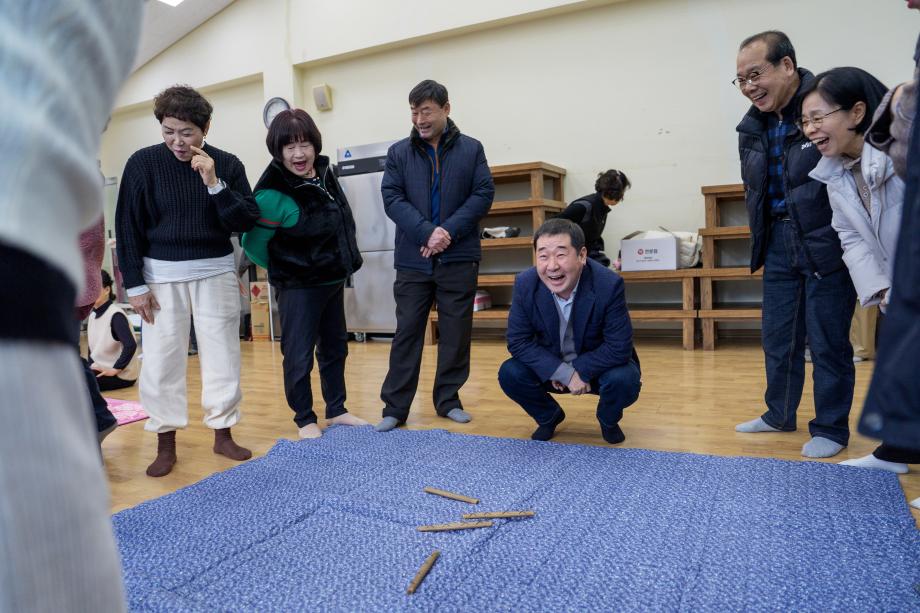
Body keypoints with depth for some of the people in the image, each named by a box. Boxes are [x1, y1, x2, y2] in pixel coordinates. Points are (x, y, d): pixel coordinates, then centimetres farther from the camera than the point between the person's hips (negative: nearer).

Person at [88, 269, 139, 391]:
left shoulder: (116, 315, -18)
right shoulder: (93, 315, 8)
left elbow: (130, 346, -29)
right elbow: (92, 347, 18)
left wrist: (115, 369, -23)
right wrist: (90, 366, 5)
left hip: (120, 375, -8)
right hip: (99, 369, 8)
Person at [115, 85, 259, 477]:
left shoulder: (227, 164, -3)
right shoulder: (143, 163, -6)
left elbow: (247, 222, -9)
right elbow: (127, 226, -3)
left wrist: (214, 184, -21)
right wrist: (134, 284, -6)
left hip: (216, 271, 1)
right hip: (162, 273, -1)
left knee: (222, 353, 5)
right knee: (161, 358, 2)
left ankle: (223, 433, 19)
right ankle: (165, 443, 16)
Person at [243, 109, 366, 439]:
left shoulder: (323, 170, -1)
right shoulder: (272, 193, -23)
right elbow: (253, 243, -16)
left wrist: (343, 262, 14)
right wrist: (284, 268, -2)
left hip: (333, 280, 8)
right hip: (299, 287, -8)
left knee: (335, 346, 17)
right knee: (299, 355, 0)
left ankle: (336, 410, 34)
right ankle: (305, 420, 20)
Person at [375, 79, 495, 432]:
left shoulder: (471, 149, 6)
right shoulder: (398, 153, 7)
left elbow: (483, 194, -1)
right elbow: (392, 198, -2)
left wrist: (449, 231, -14)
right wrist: (428, 233, -16)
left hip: (459, 258, 0)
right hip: (412, 259, 0)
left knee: (456, 331, 6)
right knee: (407, 331, 4)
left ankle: (448, 400, 20)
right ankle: (395, 407, 11)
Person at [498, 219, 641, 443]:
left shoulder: (609, 284, -28)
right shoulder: (525, 284, -20)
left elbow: (619, 347, -24)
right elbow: (518, 342, -17)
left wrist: (578, 371, -25)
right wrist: (564, 373, -27)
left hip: (598, 365, -2)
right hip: (550, 366, 2)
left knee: (624, 380, -32)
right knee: (509, 374, -21)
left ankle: (608, 421, 6)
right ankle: (548, 416, 11)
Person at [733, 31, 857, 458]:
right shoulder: (752, 128, 7)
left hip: (826, 243, -6)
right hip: (778, 243, 6)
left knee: (828, 341, 3)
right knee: (777, 338, 13)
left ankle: (830, 428, 19)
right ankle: (779, 415, 30)